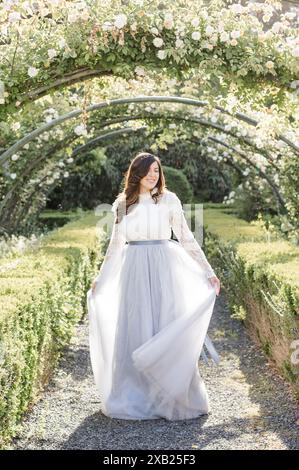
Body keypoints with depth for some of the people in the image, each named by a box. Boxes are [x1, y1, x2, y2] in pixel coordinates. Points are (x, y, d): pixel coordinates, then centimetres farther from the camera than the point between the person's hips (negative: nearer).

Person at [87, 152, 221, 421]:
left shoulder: (169, 200, 2)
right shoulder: (123, 203, 9)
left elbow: (187, 239, 4)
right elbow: (115, 244, 18)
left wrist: (208, 272, 0)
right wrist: (100, 278, 22)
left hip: (163, 270, -2)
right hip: (133, 271, 2)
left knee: (166, 328, -3)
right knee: (134, 332, 3)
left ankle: (171, 397, 9)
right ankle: (136, 397, 15)